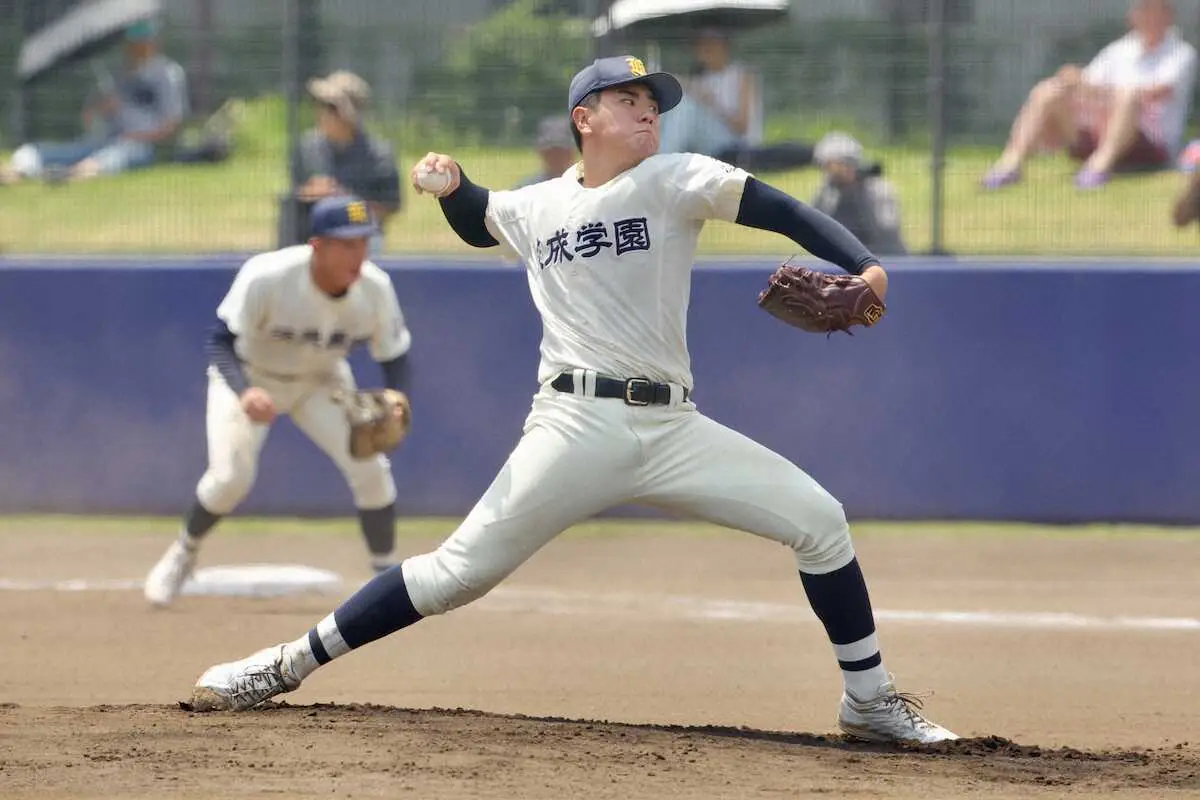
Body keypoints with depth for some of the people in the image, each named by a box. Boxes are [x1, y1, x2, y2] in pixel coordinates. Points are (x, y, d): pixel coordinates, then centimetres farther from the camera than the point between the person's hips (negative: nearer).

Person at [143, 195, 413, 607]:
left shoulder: (375, 288, -24)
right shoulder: (266, 277, -35)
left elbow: (394, 357, -10)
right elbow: (221, 341, -32)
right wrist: (244, 393, -51)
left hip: (321, 382, 3)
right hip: (249, 377, -3)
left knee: (370, 469, -12)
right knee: (231, 476, -20)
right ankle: (182, 554, 9)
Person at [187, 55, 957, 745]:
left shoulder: (675, 180, 2)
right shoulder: (535, 207, 10)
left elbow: (780, 210, -10)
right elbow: (477, 222, 33)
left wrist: (865, 266, -25)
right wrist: (451, 184, 10)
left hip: (673, 429, 1)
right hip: (577, 426, -1)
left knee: (819, 520, -8)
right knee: (462, 569, -9)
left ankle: (869, 698, 8)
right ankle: (289, 664, 0)